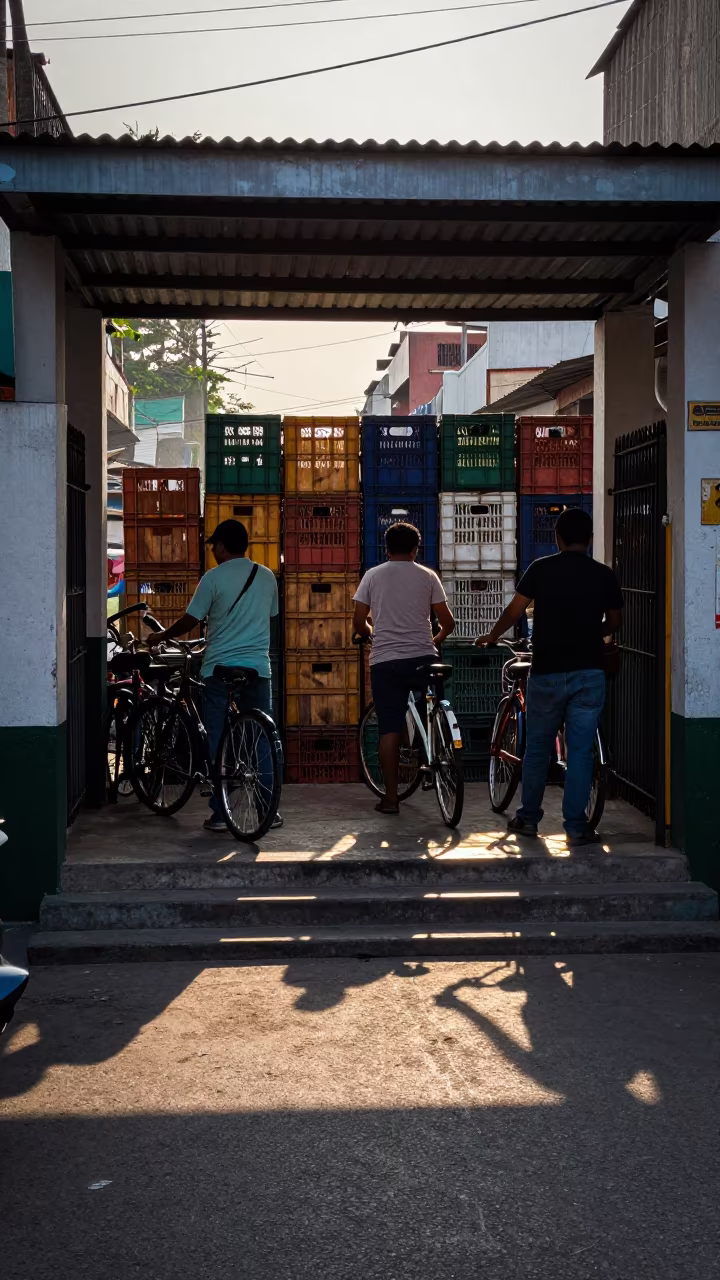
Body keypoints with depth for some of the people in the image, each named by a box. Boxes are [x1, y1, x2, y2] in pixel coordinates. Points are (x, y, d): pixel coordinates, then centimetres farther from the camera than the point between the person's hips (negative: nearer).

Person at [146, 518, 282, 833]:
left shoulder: (214, 577, -6)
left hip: (219, 669, -3)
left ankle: (219, 814, 5)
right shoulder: (266, 577, 7)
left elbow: (191, 620, -4)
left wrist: (161, 636, 14)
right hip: (258, 668, 3)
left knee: (217, 744, 4)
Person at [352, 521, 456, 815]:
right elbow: (448, 622, 3)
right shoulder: (427, 576, 5)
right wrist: (438, 639, 24)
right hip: (422, 658, 0)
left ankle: (391, 797, 1)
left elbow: (358, 622, 5)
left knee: (389, 729, 1)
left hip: (384, 661, 1)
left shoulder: (373, 575, 6)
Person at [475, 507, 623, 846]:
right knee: (580, 750, 4)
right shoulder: (604, 575, 2)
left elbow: (515, 610, -2)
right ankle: (576, 826, 4)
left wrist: (491, 637, 16)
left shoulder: (541, 569, -3)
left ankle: (528, 818, 21)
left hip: (547, 673, -1)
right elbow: (614, 623, 12)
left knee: (537, 748, 13)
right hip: (590, 672, 1)